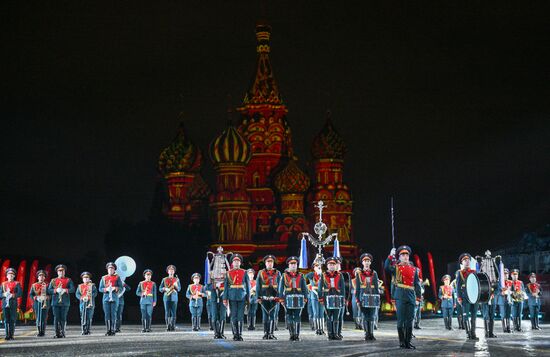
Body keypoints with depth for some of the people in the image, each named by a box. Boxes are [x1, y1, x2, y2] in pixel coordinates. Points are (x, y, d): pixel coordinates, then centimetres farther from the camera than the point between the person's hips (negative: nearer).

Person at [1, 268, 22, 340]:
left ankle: (11, 335, 0)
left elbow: (20, 293, -2)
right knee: (6, 319, -2)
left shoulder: (17, 284, 9)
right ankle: (7, 335, 0)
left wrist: (13, 295, -19)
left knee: (12, 319, -4)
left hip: (13, 304, -2)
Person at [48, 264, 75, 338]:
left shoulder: (68, 280, 11)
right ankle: (57, 333, 0)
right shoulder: (53, 280, 14)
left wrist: (65, 290, -18)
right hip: (55, 302, 1)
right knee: (56, 318, -3)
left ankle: (63, 333, 6)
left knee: (63, 318, -1)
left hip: (65, 302, -1)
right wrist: (56, 290, -14)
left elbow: (72, 289, -1)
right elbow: (49, 290, 5)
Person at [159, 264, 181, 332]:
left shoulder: (177, 279, 13)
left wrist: (176, 286, -14)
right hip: (166, 297, 0)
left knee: (174, 312, -5)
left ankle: (173, 326, -3)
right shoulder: (164, 279, 11)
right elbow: (160, 288, 9)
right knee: (167, 312, -3)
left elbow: (179, 289, 6)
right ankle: (168, 327, 0)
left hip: (174, 298, 0)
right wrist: (165, 289, -11)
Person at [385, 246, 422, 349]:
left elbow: (417, 284, 14)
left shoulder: (414, 269, 14)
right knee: (401, 320, -1)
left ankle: (408, 341, 11)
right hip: (400, 296, -3)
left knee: (409, 320, 5)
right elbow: (386, 267, -15)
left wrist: (418, 297, 9)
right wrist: (391, 256, -22)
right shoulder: (396, 267, 5)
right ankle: (402, 342, 5)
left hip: (411, 296, 3)